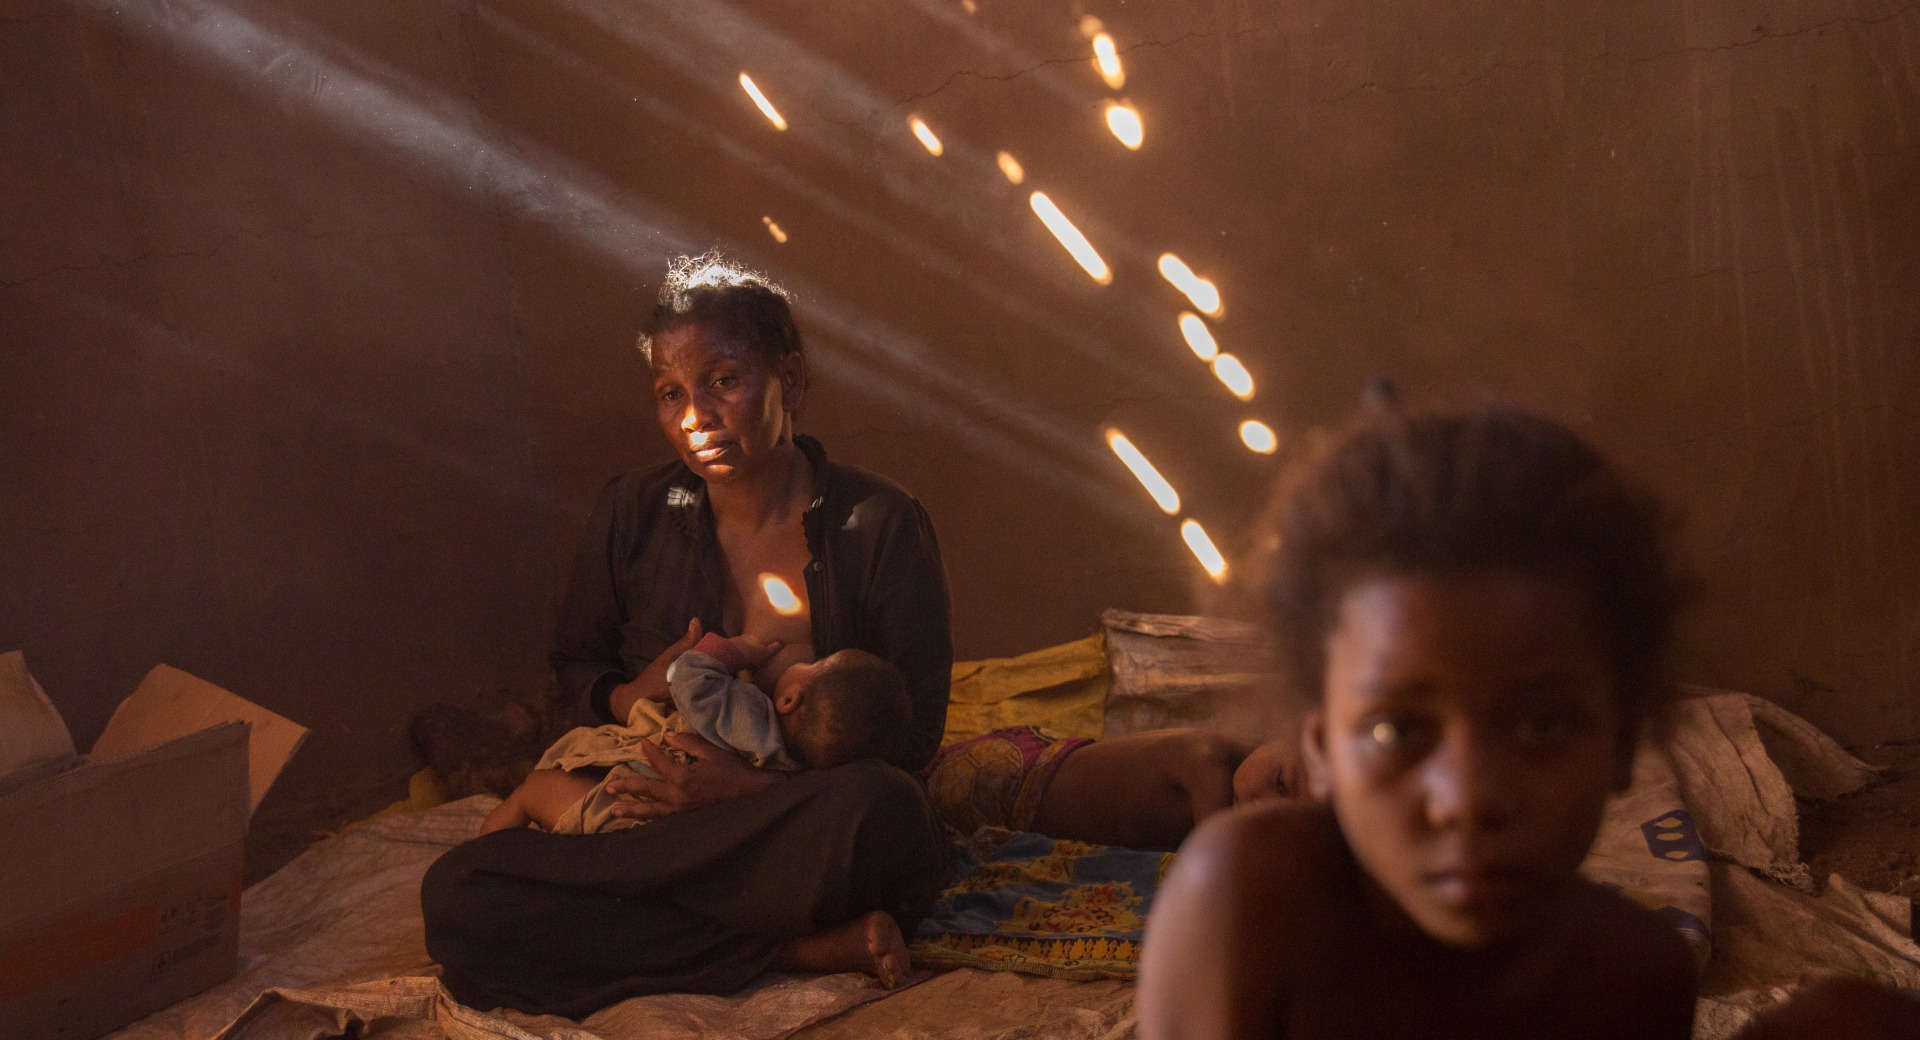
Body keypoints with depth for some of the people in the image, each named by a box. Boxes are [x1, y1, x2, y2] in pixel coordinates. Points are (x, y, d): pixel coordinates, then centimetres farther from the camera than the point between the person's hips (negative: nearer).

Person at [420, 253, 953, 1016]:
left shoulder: (881, 525, -4)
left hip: (809, 847, -3)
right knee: (456, 896, -25)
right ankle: (796, 949, -23)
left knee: (873, 810, -41)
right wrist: (625, 697, -7)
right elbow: (574, 662, 19)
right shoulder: (632, 517, 4)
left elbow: (914, 731, -4)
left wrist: (754, 790, -19)